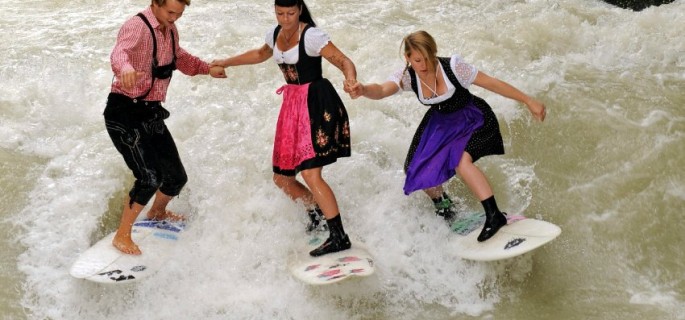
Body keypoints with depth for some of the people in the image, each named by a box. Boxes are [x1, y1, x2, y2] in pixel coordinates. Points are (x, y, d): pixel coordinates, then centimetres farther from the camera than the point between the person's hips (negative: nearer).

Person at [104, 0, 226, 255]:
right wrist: (126, 70, -62)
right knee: (150, 177, -20)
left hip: (151, 114, 8)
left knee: (176, 177, 12)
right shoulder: (136, 27, -18)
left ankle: (157, 213, 43)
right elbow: (119, 53, -39)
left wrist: (207, 68, 11)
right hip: (125, 112, -8)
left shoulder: (170, 30, 9)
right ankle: (122, 236, -4)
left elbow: (179, 58, 28)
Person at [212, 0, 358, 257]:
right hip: (292, 105, 8)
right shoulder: (275, 34, 11)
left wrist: (351, 81, -41)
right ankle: (317, 215, 28)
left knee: (310, 173, -20)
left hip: (316, 103, -8)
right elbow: (261, 54, 33)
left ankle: (339, 237, -17)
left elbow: (344, 61, -19)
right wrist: (224, 63, 38)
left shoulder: (311, 35, -12)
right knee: (281, 178, 8)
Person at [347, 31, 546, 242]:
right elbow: (382, 90, -40)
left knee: (461, 160, -31)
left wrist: (528, 101, -15)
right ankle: (444, 207, 30)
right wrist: (363, 90, -64)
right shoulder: (407, 77, -20)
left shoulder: (452, 67, -27)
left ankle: (494, 215, -22)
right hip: (440, 122, 5)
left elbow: (492, 83, -19)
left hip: (471, 119, -5)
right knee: (416, 170, 0)